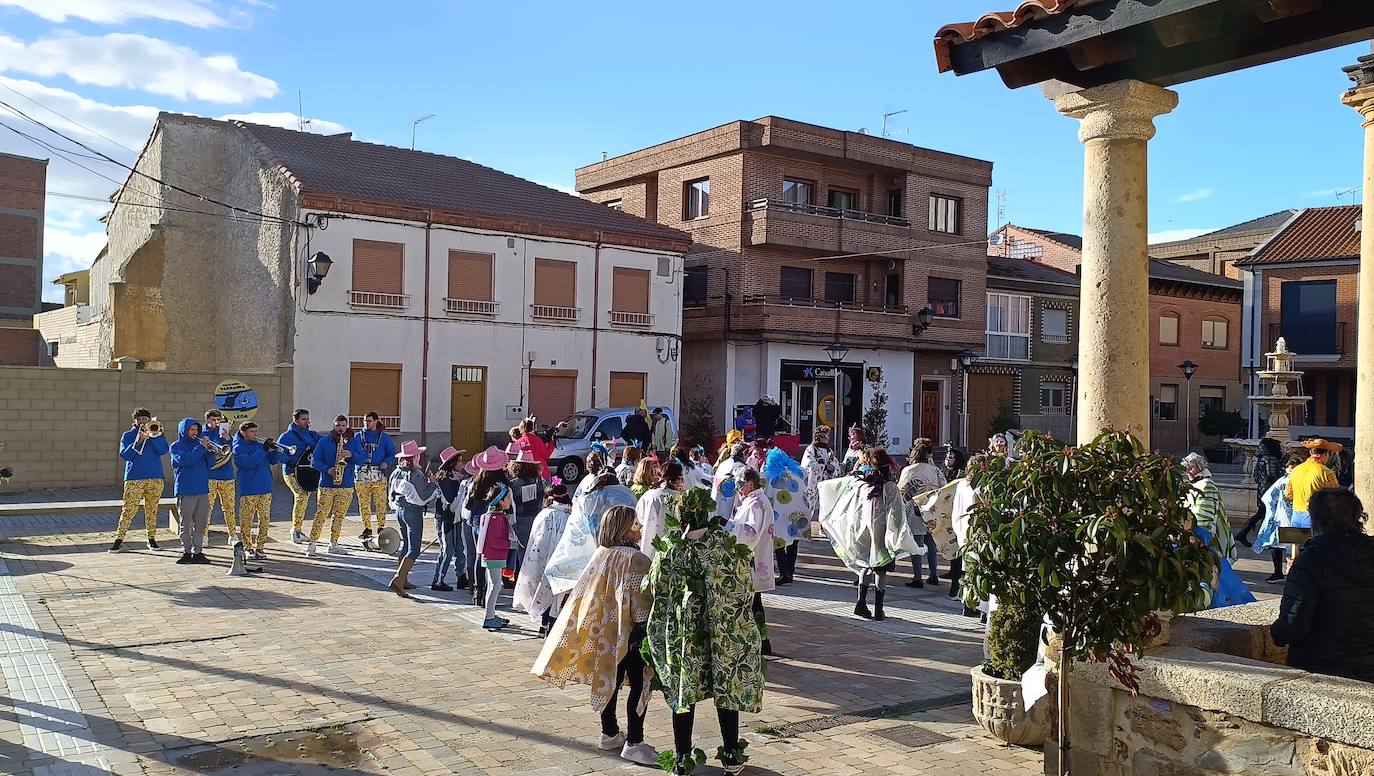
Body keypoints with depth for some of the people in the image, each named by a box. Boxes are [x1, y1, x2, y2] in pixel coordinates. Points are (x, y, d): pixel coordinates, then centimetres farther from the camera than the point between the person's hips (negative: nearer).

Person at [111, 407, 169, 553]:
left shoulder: (157, 432, 11)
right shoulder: (128, 435, 10)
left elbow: (163, 450, -5)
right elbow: (124, 455, -3)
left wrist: (152, 435, -13)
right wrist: (138, 441, -14)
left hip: (155, 478, 1)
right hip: (134, 479, -1)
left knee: (152, 510, 7)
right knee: (128, 510, -7)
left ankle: (152, 539, 14)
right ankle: (119, 540, -5)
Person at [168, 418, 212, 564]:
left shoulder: (198, 444, 15)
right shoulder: (176, 446, 2)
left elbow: (209, 464, 10)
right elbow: (184, 460, -17)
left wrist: (210, 450, -5)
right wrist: (201, 448, -17)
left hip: (203, 490, 5)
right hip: (186, 490, -5)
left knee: (200, 524, 6)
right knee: (186, 525, 0)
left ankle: (198, 552, 12)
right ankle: (186, 552, 6)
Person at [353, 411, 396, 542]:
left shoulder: (384, 437, 9)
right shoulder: (358, 436, 13)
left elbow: (392, 453, 9)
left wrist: (387, 462, -9)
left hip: (379, 475, -2)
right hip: (361, 474, 2)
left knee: (381, 502, -5)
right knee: (363, 503, 2)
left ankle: (381, 527, 6)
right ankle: (367, 528, 11)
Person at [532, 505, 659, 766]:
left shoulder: (601, 554, 3)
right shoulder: (635, 558, -19)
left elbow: (588, 593, 10)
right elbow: (640, 600, -19)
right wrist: (646, 628, -12)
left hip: (603, 631, 8)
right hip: (628, 633, -8)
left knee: (610, 681, 17)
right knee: (639, 684, 1)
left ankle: (610, 734, 28)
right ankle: (633, 743, 3)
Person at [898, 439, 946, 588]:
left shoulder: (907, 471, -9)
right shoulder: (934, 469, -2)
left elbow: (900, 492, -5)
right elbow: (944, 488, 0)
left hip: (914, 513, -3)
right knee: (930, 543, 15)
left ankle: (917, 578, 2)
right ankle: (934, 575, 19)